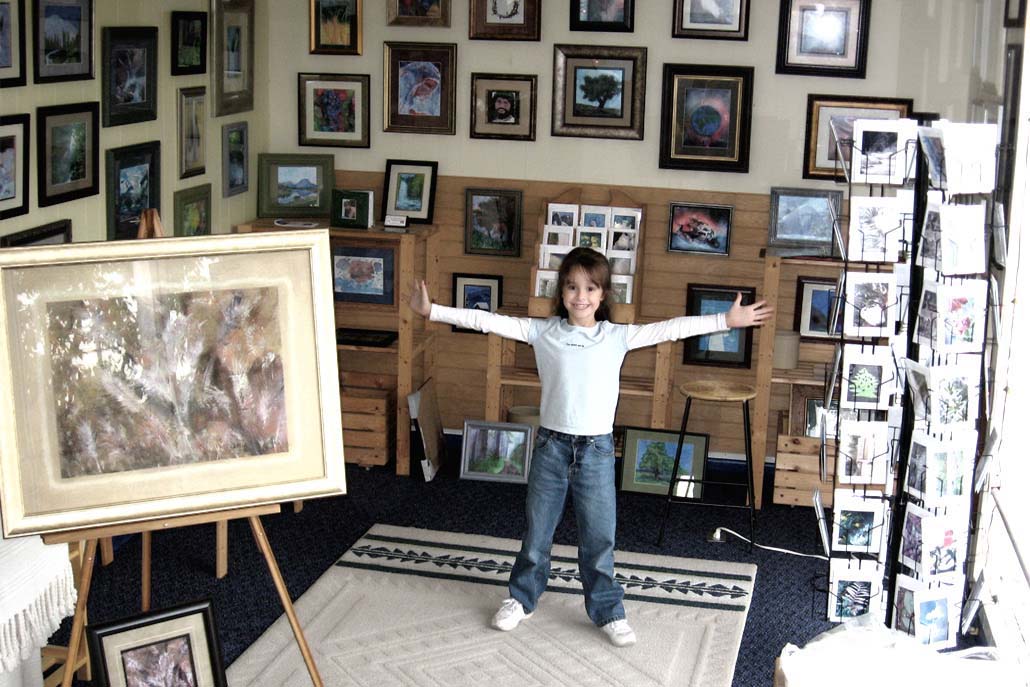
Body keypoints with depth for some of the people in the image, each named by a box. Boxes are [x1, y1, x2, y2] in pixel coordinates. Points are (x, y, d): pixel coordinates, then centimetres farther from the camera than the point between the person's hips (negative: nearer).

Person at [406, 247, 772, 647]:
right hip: (552, 444, 0)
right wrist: (432, 311, -8)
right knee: (537, 531, 13)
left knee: (599, 536, 6)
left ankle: (607, 611, 20)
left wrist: (727, 320, -4)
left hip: (596, 448, 0)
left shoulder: (618, 337, -1)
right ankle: (521, 599, 31)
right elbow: (489, 322, -5)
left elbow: (673, 328, -2)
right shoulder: (542, 331, -2)